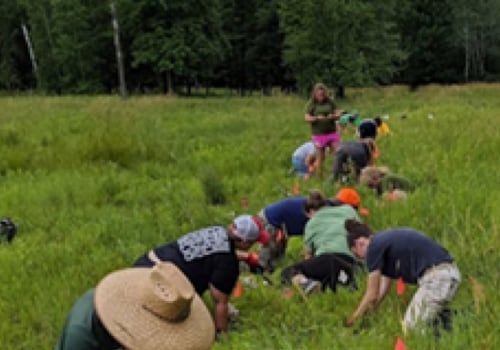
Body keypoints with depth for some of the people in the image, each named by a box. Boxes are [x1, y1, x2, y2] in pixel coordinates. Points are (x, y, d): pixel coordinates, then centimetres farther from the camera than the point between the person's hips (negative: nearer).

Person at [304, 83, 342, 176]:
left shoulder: (330, 102, 6)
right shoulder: (311, 104, -2)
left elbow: (337, 114, 7)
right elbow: (307, 118, -8)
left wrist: (333, 116, -16)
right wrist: (317, 118, -25)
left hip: (332, 133, 2)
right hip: (319, 134, -2)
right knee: (320, 157, 4)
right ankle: (319, 176, 14)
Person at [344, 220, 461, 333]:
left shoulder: (375, 246, -4)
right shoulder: (387, 242, 23)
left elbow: (372, 295, 1)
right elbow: (381, 293, 26)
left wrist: (352, 321, 13)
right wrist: (363, 317, 29)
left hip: (436, 276, -10)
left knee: (410, 328, -3)